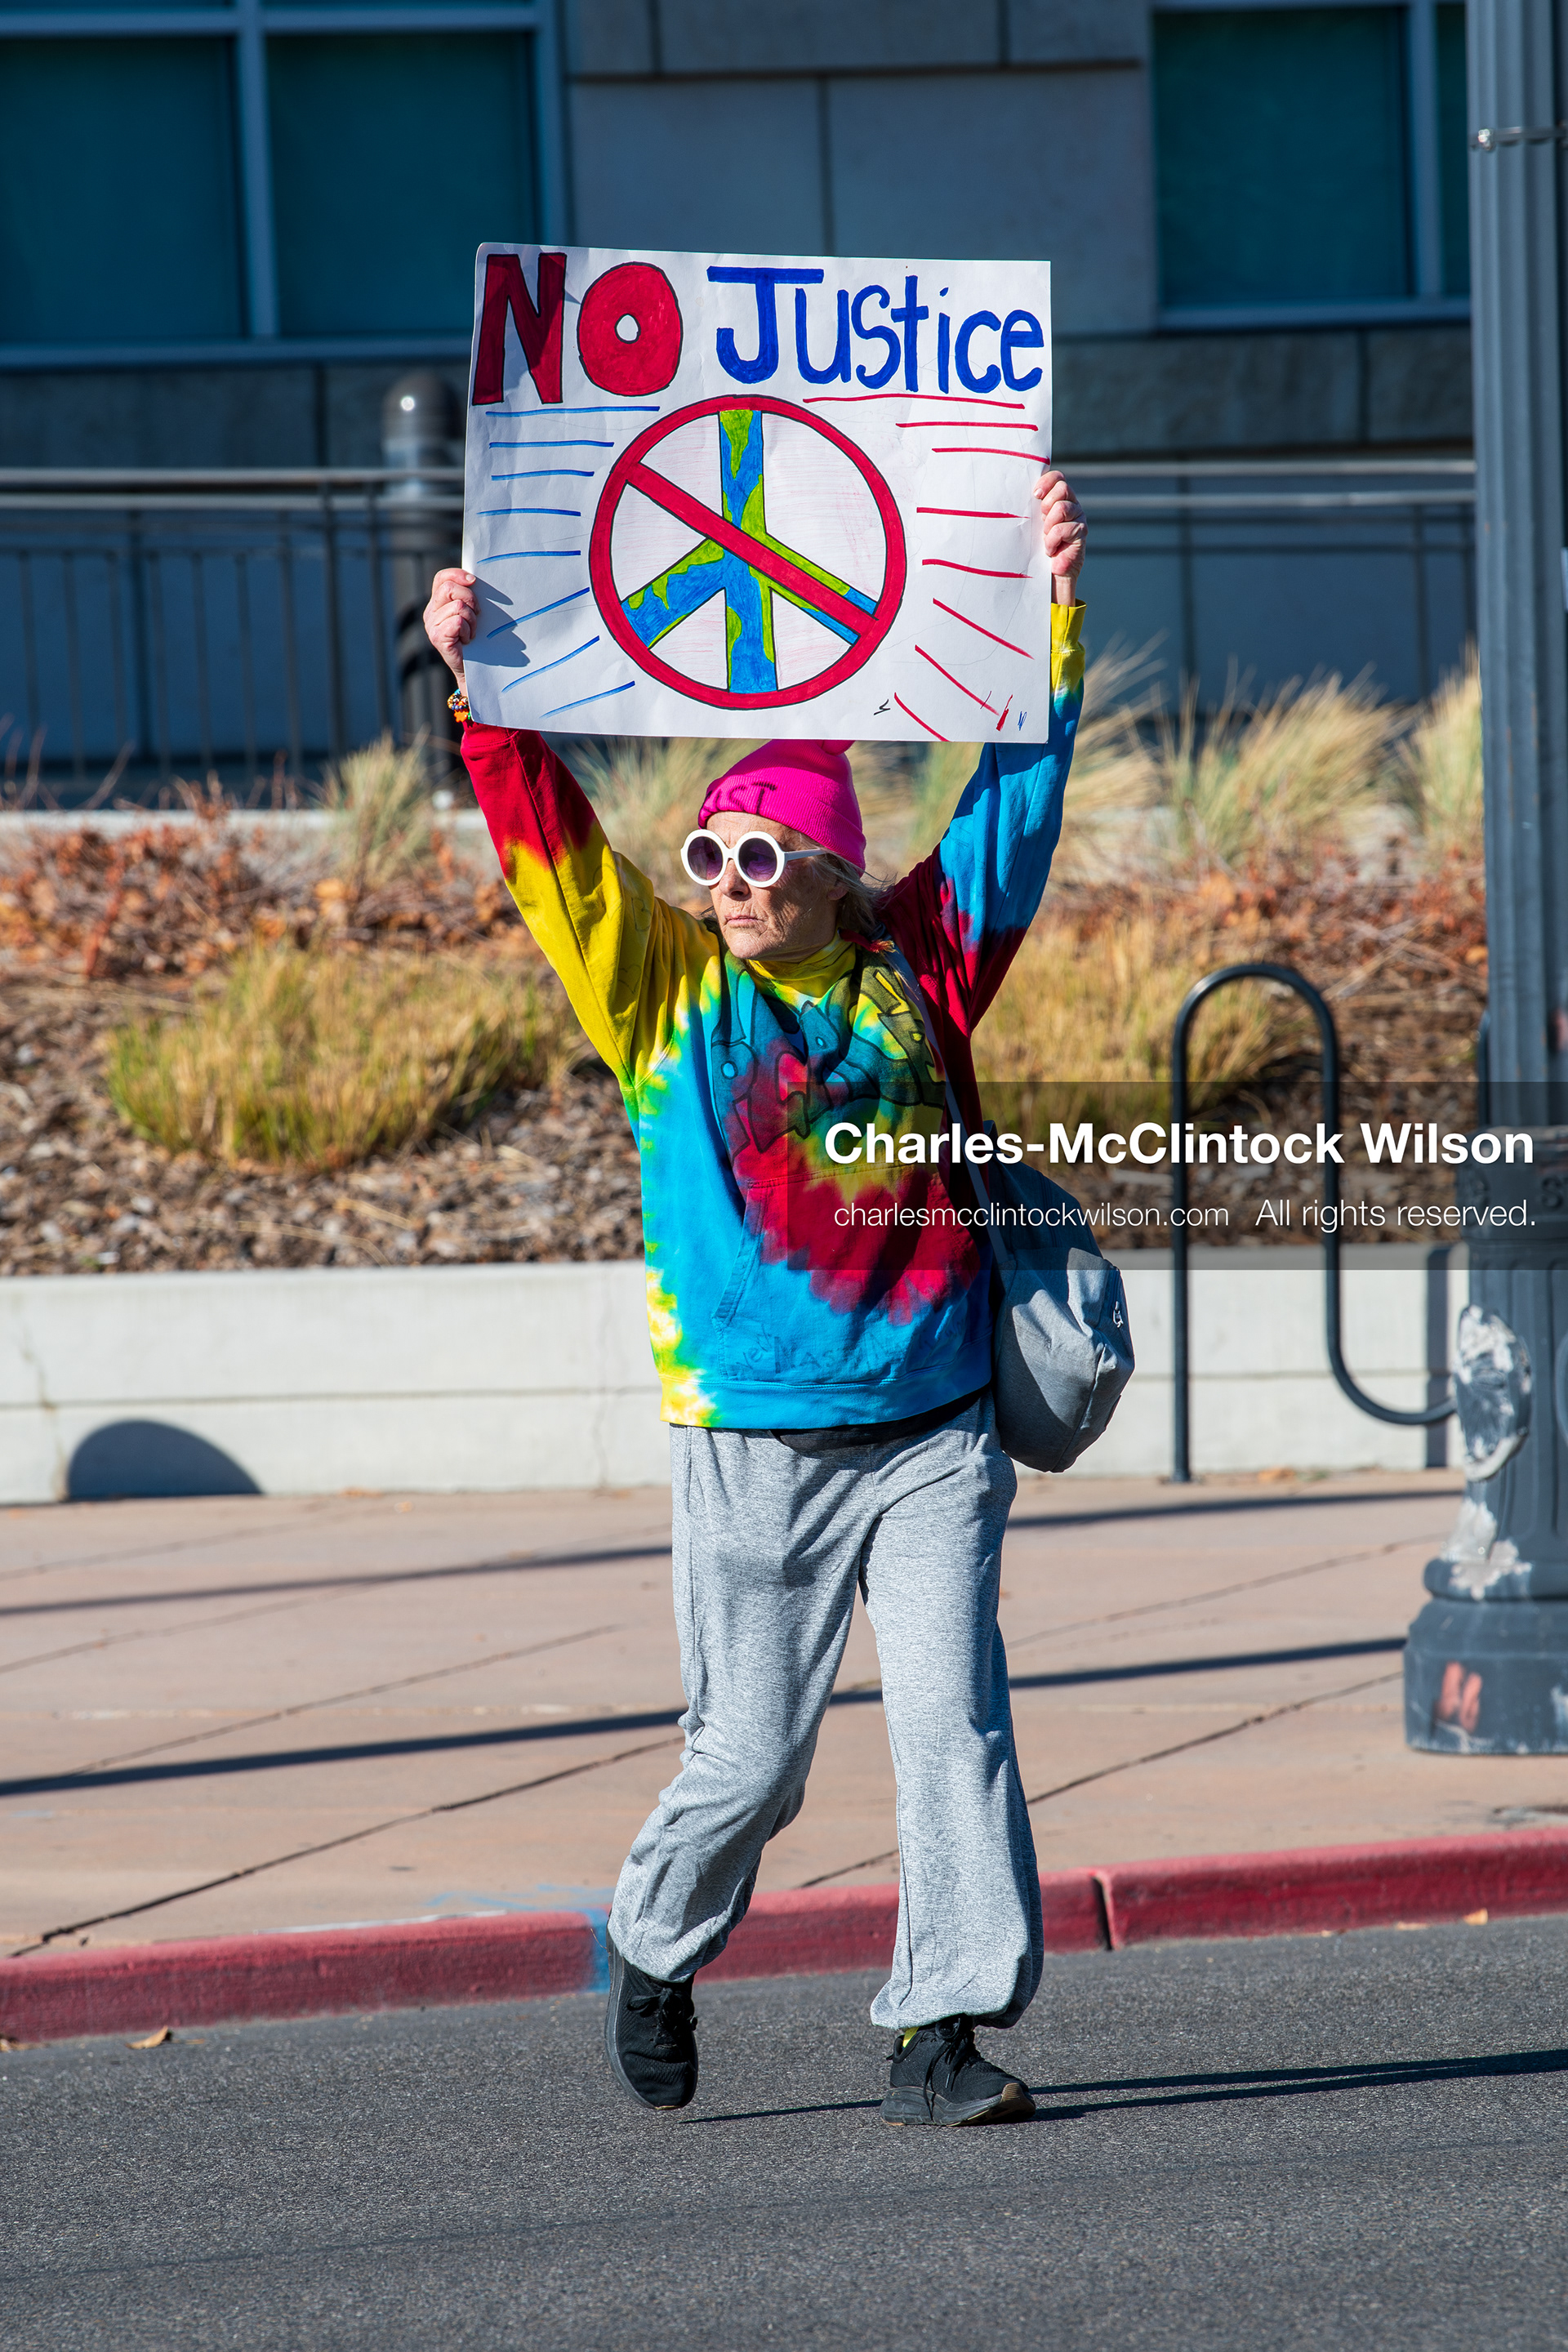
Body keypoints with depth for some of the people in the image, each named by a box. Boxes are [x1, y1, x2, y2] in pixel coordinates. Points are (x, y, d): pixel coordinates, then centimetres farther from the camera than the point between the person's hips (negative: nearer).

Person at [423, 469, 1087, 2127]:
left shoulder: (919, 965, 6)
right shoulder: (668, 990, 3)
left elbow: (1015, 792, 9)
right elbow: (550, 846, -4)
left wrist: (1053, 609, 4)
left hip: (934, 1434, 1)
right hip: (757, 1447, -1)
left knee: (953, 1721, -9)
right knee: (751, 1754, 4)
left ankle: (943, 2028, -7)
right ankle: (654, 1950, 31)